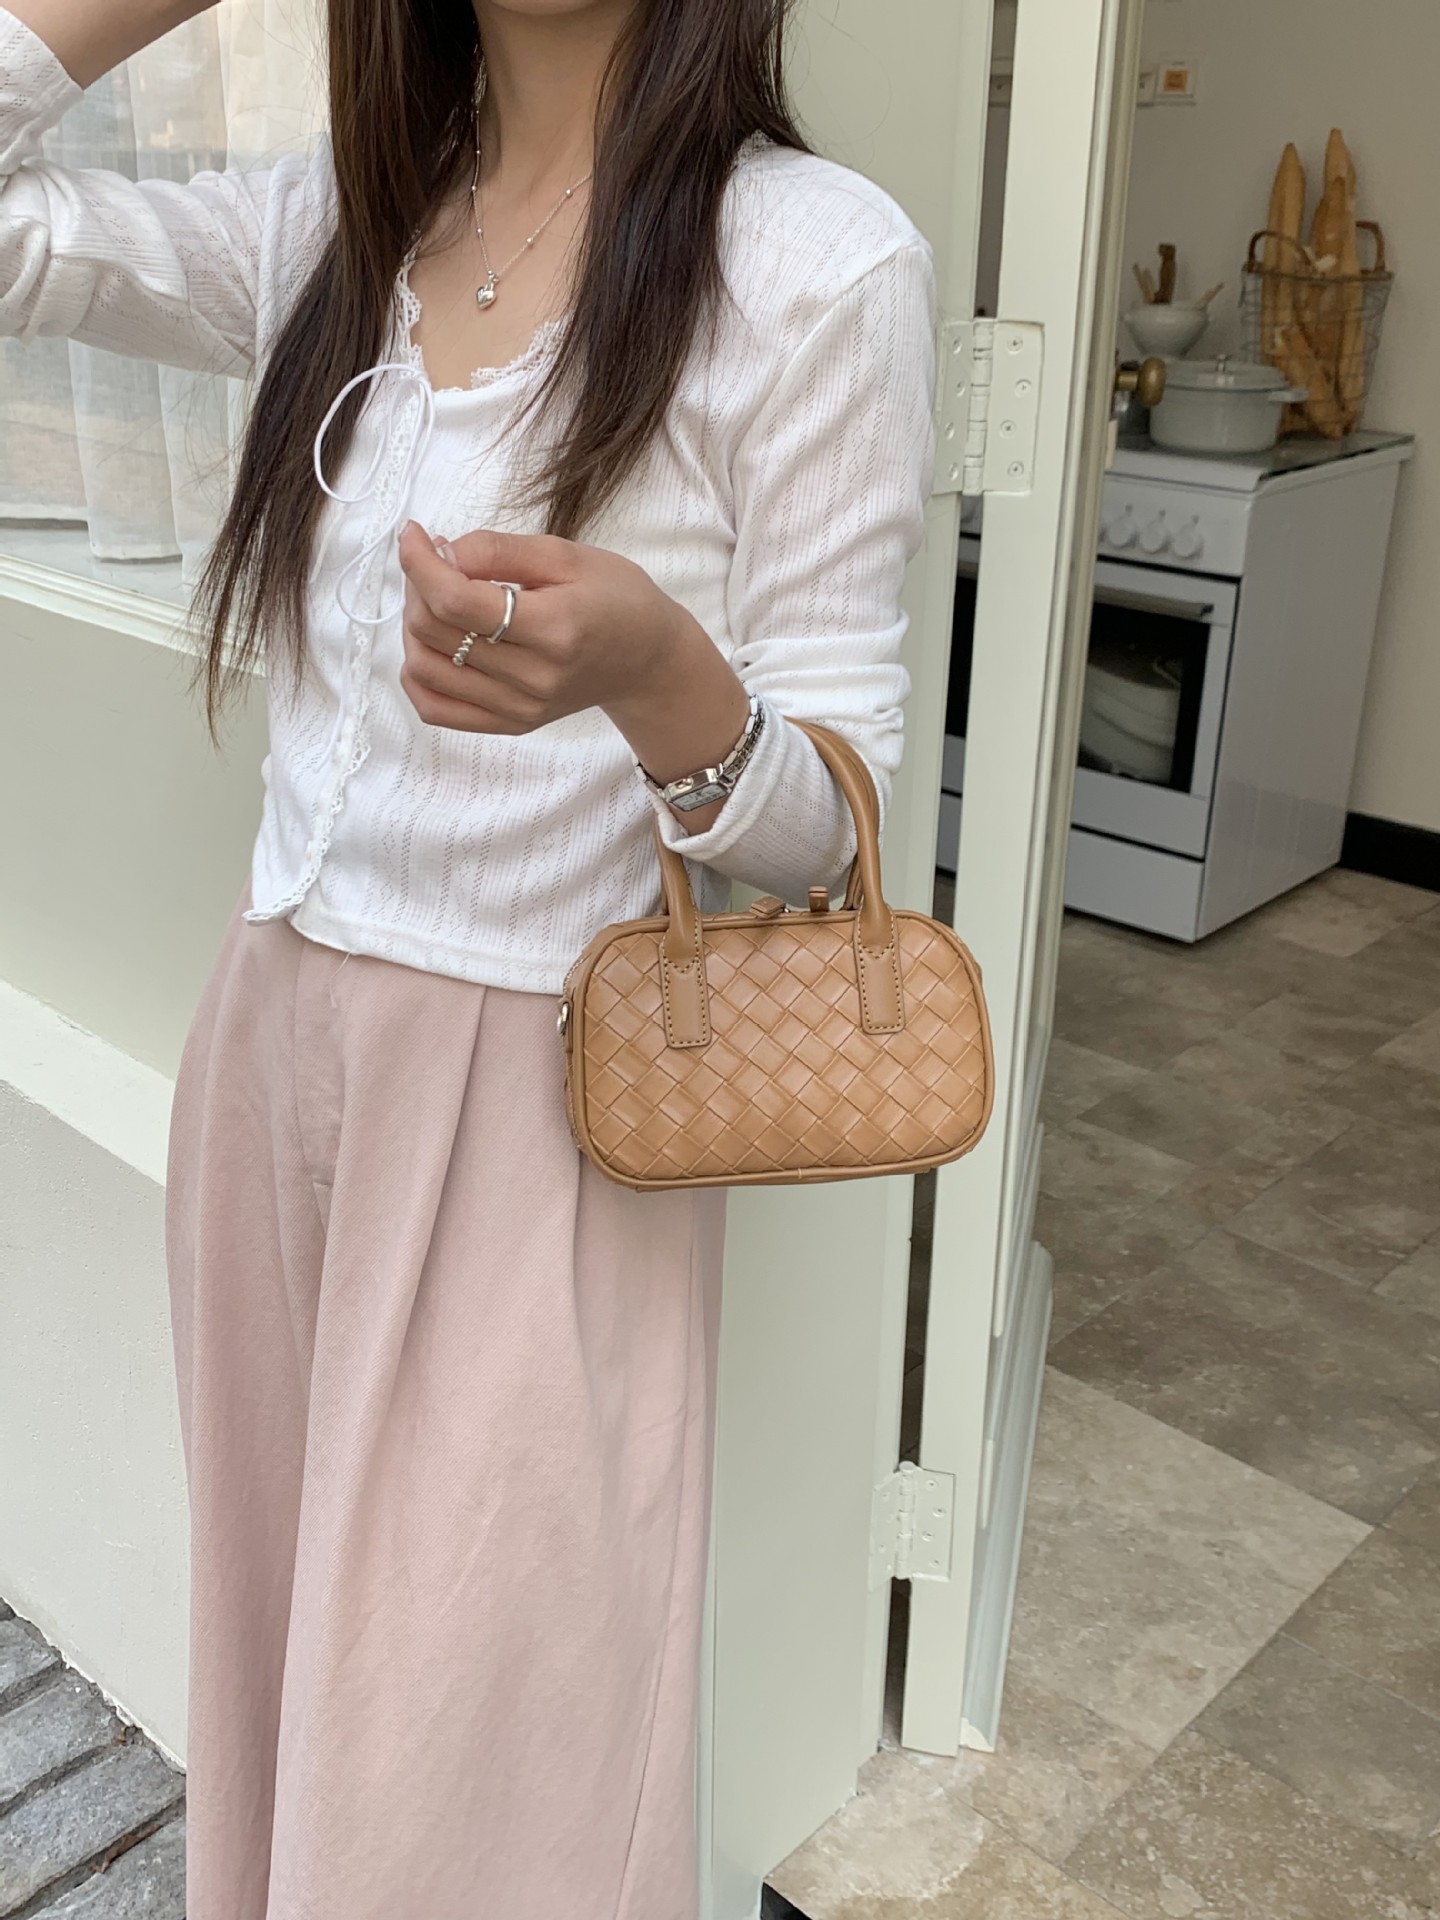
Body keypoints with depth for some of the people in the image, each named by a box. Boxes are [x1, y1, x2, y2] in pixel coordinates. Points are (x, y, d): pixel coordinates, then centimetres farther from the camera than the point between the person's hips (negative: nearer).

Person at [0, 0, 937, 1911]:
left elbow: (827, 826, -10)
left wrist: (656, 675, -31)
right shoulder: (332, 224, 7)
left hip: (534, 1106, -4)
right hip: (271, 1049, 5)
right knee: (290, 1674, 19)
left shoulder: (818, 257, -10)